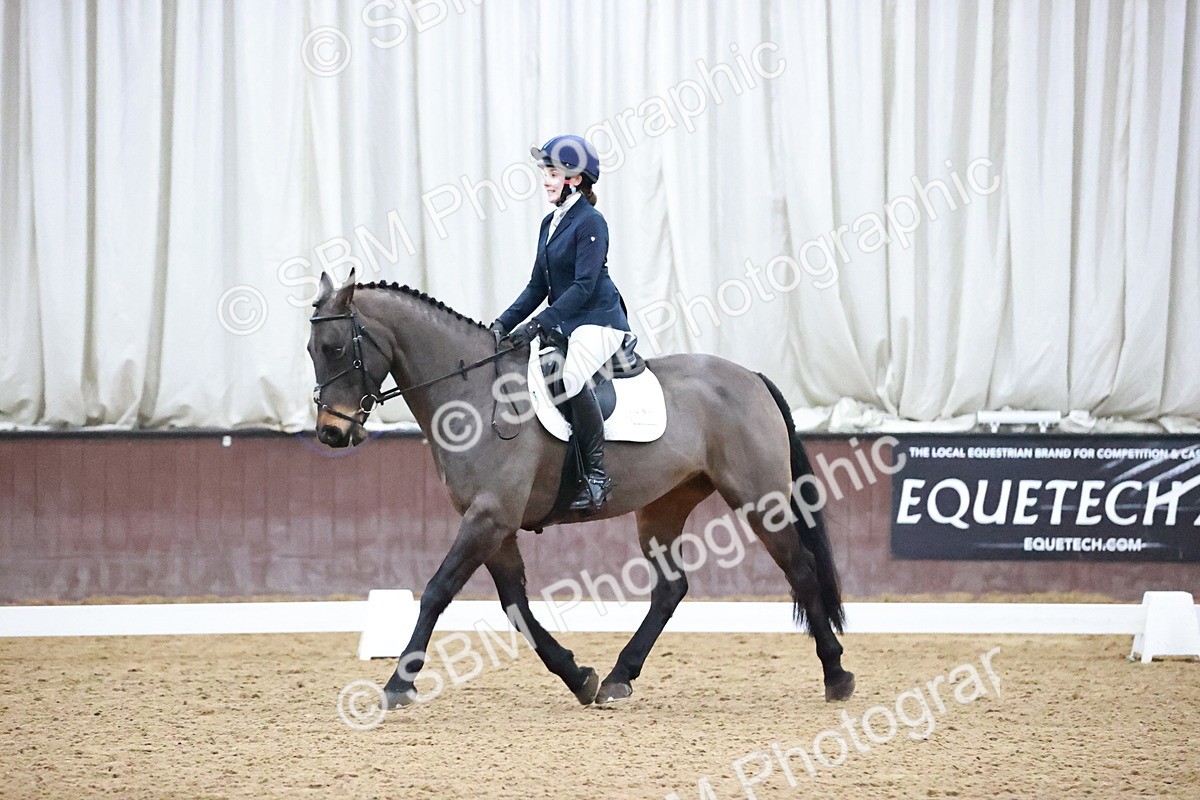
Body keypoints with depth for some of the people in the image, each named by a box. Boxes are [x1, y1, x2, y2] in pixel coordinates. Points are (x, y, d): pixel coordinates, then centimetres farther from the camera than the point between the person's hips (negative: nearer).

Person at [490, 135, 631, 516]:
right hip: (563, 323, 10)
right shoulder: (551, 223, 14)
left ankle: (596, 474, -29)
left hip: (598, 321, -10)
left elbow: (584, 286, -19)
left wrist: (538, 325, -24)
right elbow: (538, 285, 17)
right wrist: (505, 323, 3)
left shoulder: (591, 223, -11)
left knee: (571, 376, -35)